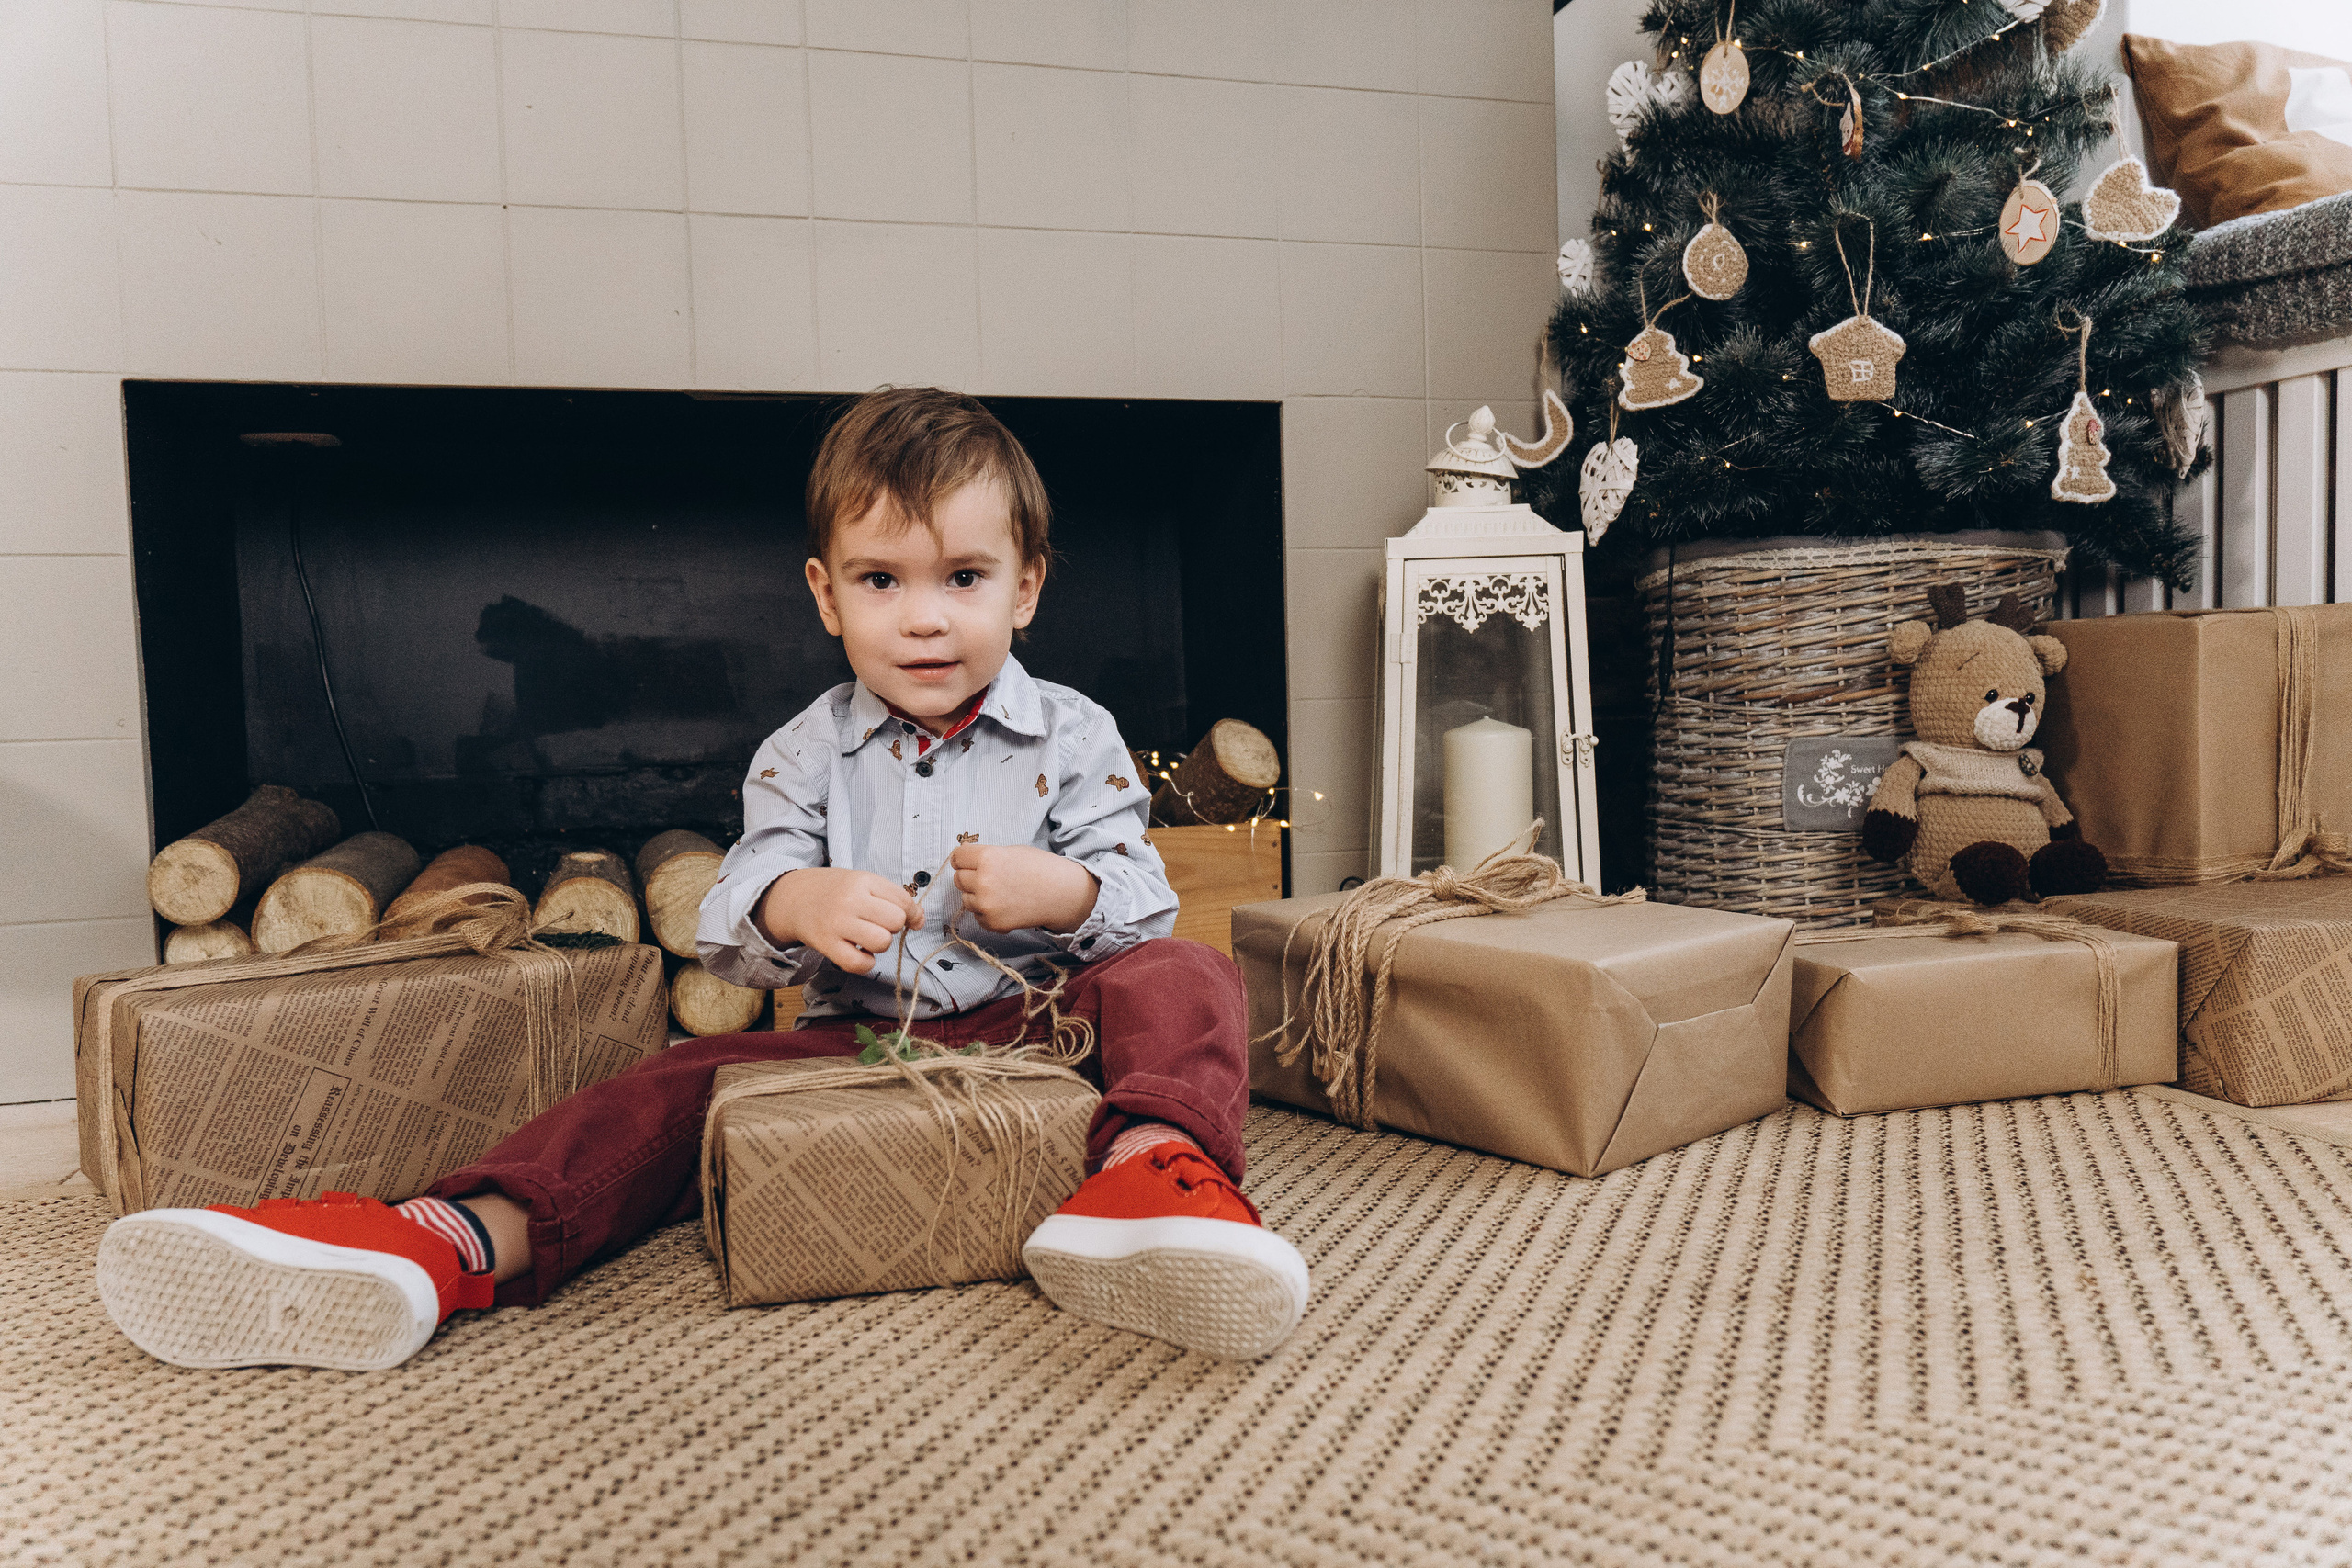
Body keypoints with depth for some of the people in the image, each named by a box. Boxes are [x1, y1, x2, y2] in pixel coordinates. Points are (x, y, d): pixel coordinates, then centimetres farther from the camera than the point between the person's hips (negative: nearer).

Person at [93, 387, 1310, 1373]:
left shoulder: (1072, 737, 0)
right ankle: (461, 1241, -32)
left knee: (1180, 978, -28)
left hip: (1034, 1022, -2)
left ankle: (1152, 1165, -56)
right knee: (681, 1086, -17)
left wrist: (1061, 893, -27)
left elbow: (1142, 903, -4)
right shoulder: (804, 753, 5)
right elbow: (724, 936, -2)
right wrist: (794, 906, -27)